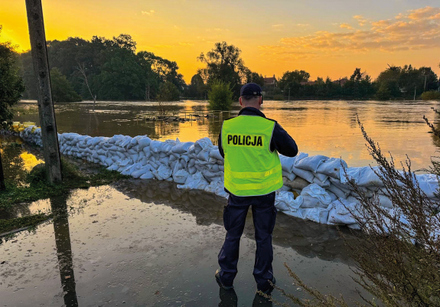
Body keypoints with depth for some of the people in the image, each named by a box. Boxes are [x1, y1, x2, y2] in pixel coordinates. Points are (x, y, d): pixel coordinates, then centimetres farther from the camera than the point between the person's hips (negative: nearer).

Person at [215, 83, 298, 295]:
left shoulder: (227, 126, -10)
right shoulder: (270, 127, -18)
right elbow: (292, 150, -3)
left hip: (237, 189, 2)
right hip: (264, 190, -1)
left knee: (233, 234, 19)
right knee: (263, 236, 16)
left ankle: (226, 277, 34)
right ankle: (264, 281, 30)